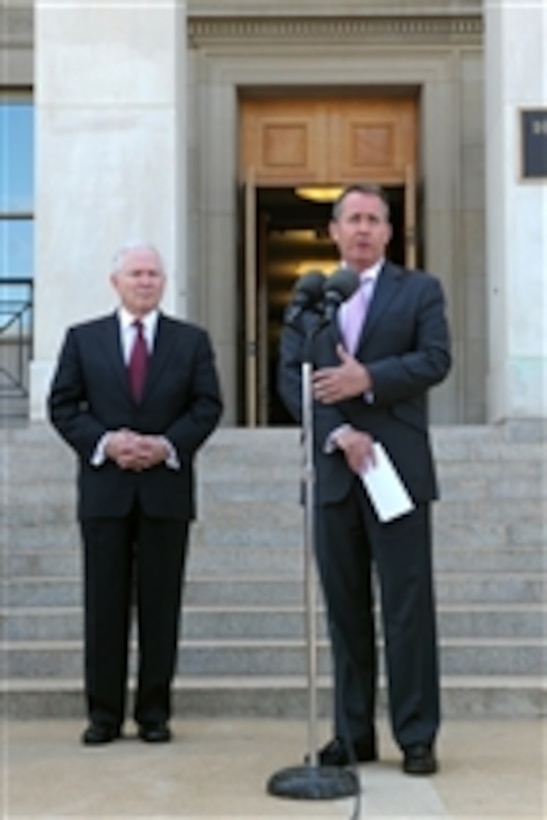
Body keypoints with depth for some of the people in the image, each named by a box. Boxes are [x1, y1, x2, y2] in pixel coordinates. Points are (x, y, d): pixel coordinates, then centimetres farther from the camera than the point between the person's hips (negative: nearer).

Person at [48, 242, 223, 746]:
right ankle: (104, 714, 11)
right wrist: (104, 442, -12)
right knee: (105, 605, 3)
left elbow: (208, 406, 3)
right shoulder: (83, 339, 9)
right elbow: (63, 405, 4)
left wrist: (168, 445, -12)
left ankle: (155, 713, 12)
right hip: (104, 488, 0)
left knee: (161, 605, 3)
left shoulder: (192, 340, 9)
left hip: (167, 487, 0)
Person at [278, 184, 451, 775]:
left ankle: (417, 737, 6)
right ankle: (353, 734, 16)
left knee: (408, 607, -2)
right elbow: (290, 378, 2)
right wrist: (339, 435, -11)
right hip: (334, 472, 3)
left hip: (399, 469, -3)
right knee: (345, 609, 8)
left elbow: (436, 359, -6)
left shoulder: (419, 290, 8)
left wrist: (368, 380, -17)